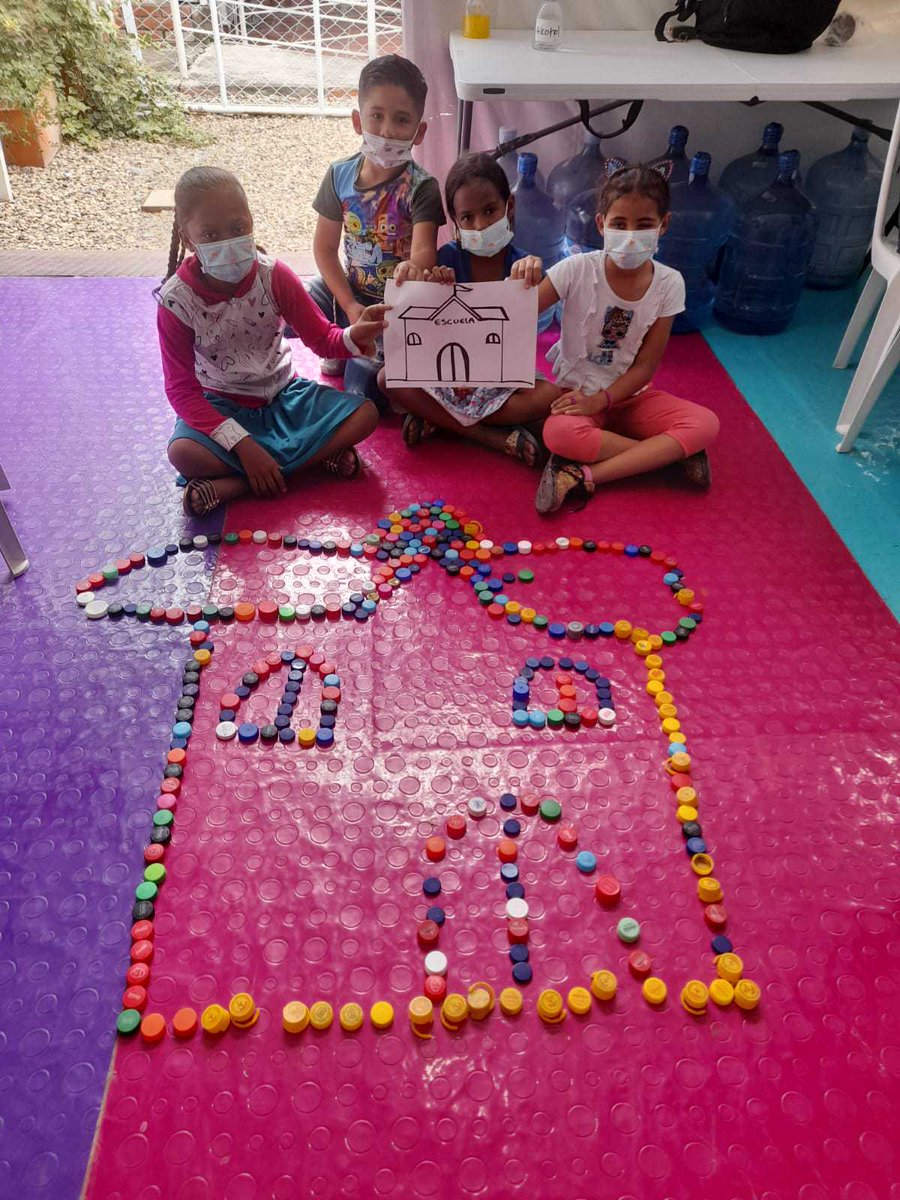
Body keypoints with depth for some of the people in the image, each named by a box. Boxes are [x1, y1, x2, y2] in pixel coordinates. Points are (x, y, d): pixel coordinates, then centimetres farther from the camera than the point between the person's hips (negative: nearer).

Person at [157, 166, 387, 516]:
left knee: (365, 413, -19)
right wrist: (244, 445, -28)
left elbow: (321, 338, -4)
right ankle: (316, 456, -25)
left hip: (283, 393, 3)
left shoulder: (272, 275, -12)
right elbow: (181, 389, -17)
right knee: (183, 453, -34)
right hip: (222, 405, -3)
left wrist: (353, 337, -31)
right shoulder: (176, 301, -17)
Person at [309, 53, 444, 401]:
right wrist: (349, 305, -14)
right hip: (349, 290, 4)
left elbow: (423, 251, -32)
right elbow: (325, 246, -3)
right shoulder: (340, 175, -6)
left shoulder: (421, 188, -18)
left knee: (361, 392, -15)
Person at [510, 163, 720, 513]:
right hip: (576, 390, -3)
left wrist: (599, 401, -19)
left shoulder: (668, 284, -7)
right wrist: (519, 283, -33)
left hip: (629, 394, 3)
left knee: (705, 423, -22)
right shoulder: (577, 270, -13)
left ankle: (588, 475, -28)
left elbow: (645, 366, -6)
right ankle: (669, 452, -20)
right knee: (559, 434, -38)